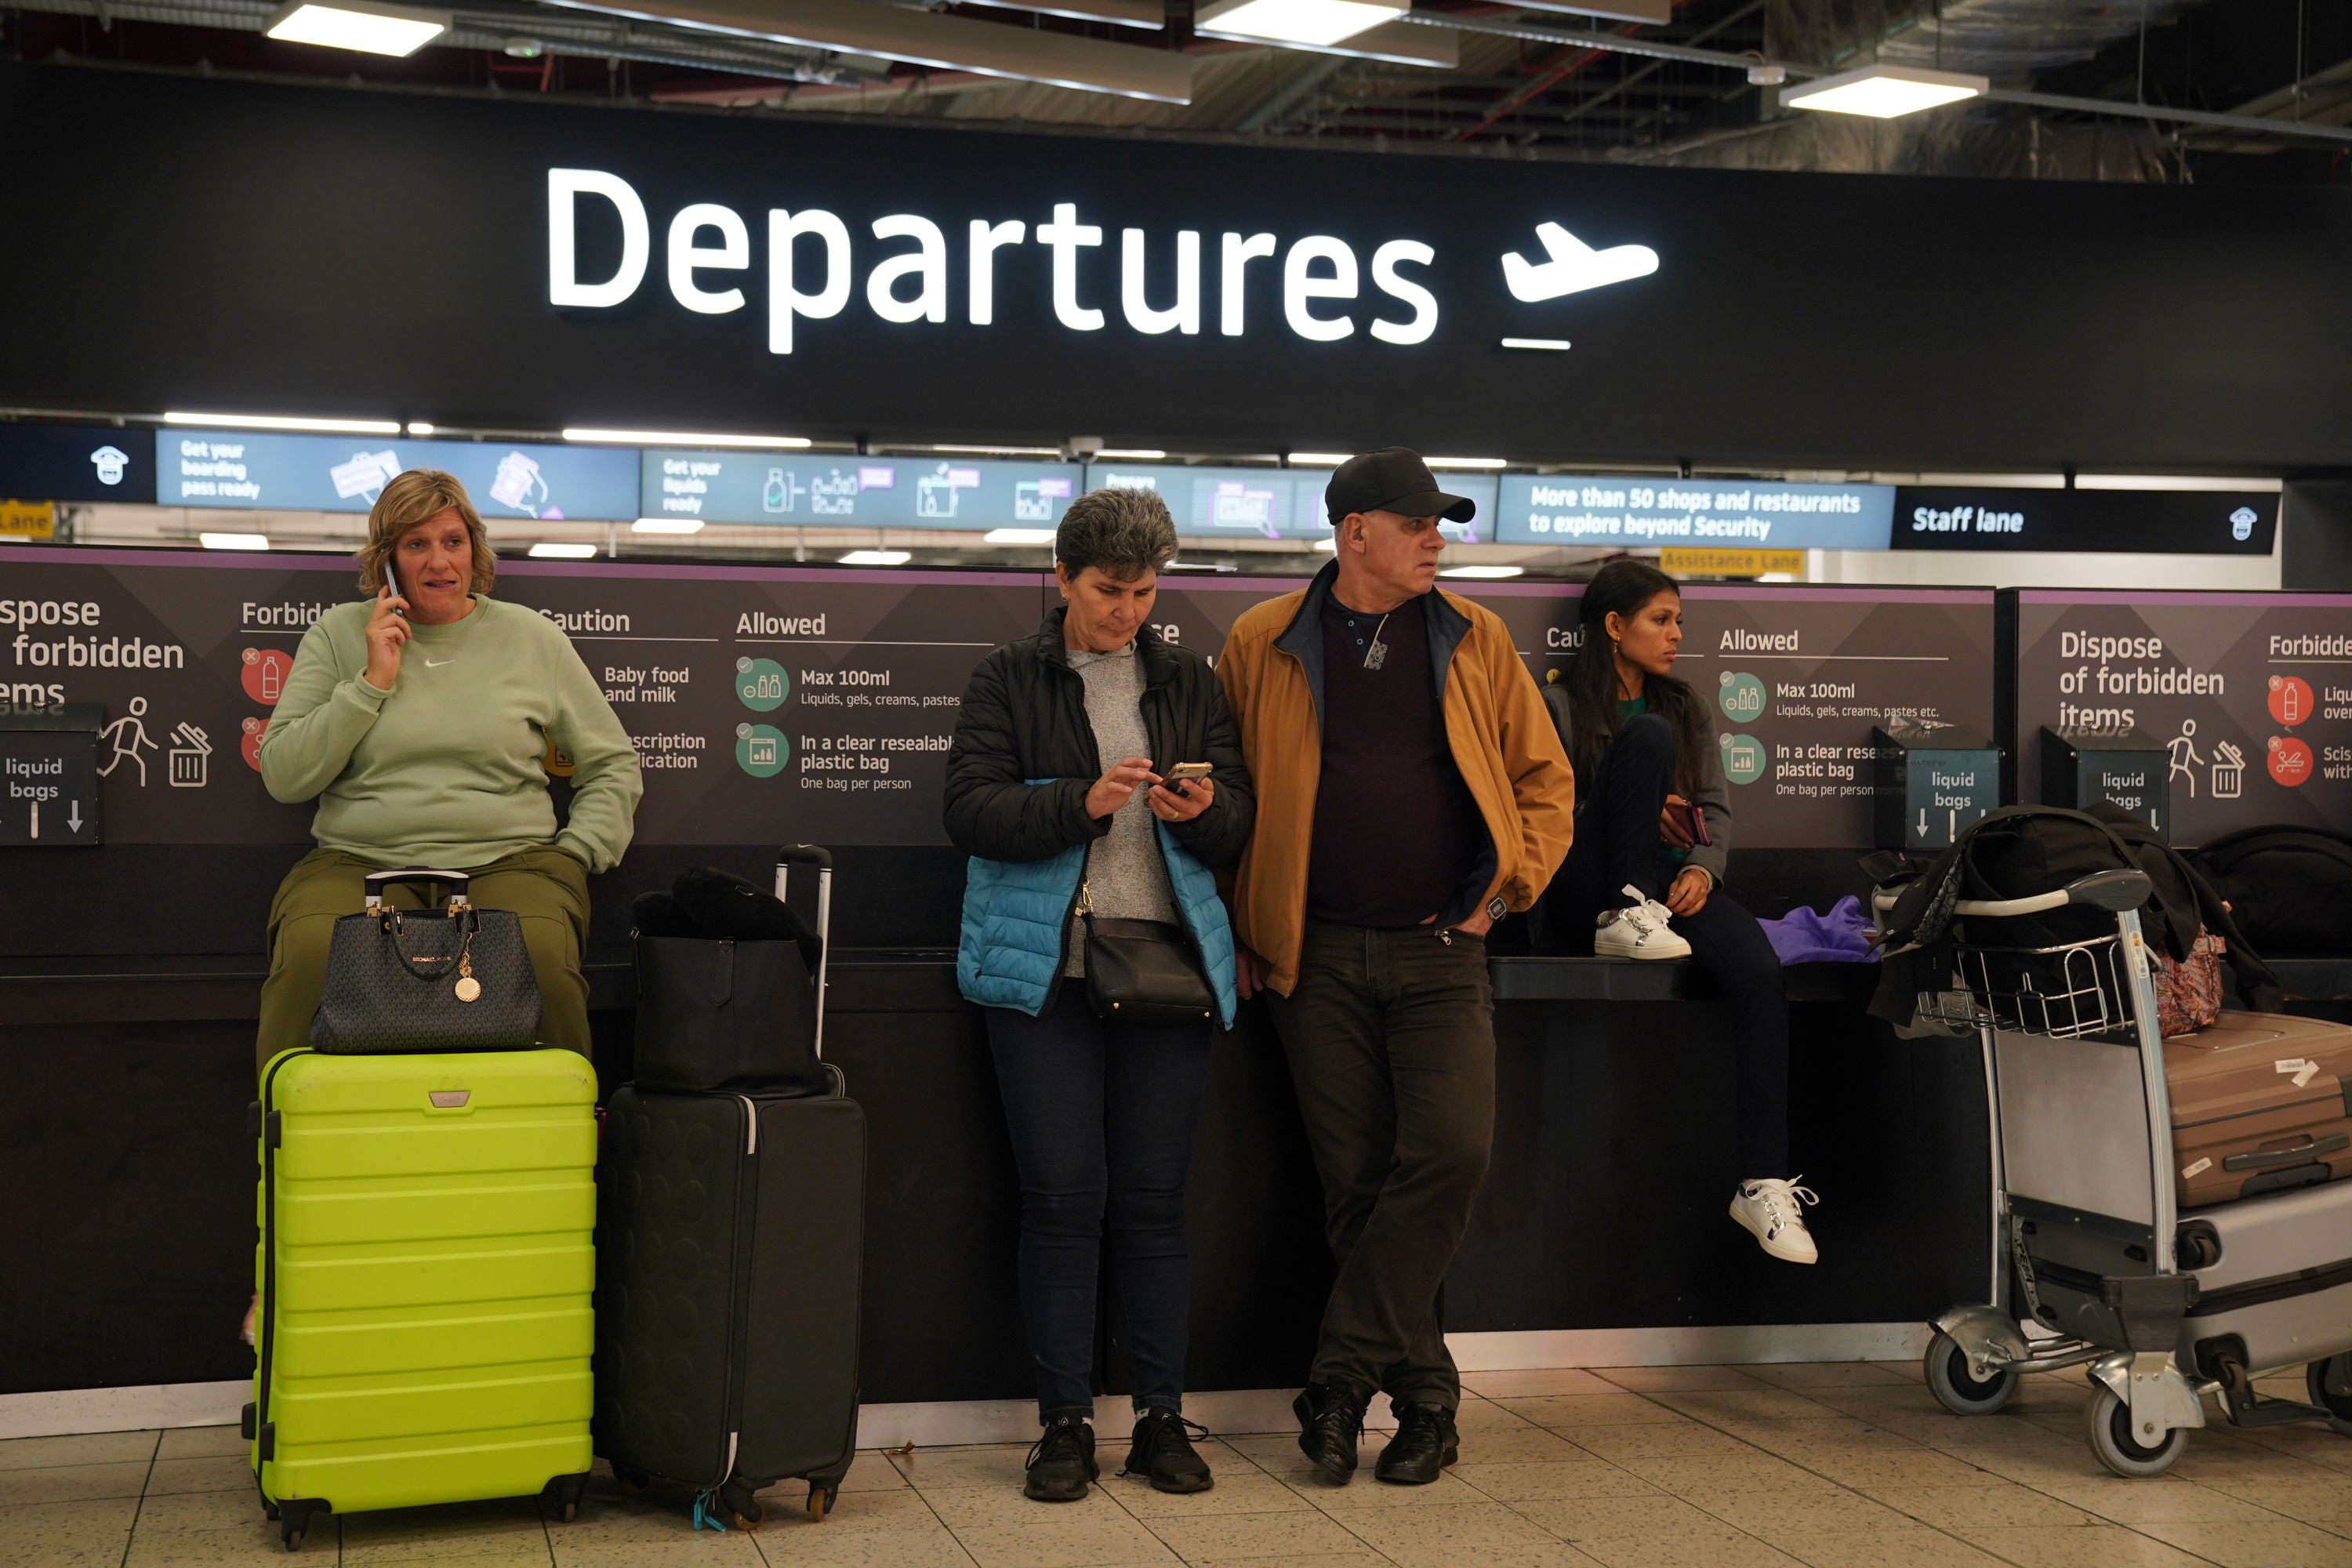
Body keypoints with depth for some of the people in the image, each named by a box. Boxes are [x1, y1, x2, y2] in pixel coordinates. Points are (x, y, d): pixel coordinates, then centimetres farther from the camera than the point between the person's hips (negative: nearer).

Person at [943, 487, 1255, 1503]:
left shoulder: (1190, 682, 14)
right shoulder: (1010, 680, 6)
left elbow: (1243, 818, 11)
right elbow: (969, 809, -5)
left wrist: (1204, 809, -11)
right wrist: (1082, 802, -18)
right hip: (1046, 967, -2)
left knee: (1154, 1198, 3)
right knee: (1062, 1195, -2)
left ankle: (1162, 1417, 12)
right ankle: (1065, 1422, 7)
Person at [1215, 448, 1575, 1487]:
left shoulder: (1475, 642, 8)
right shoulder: (1263, 645, 3)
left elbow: (1545, 778, 13)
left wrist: (1508, 886, 2)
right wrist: (1239, 932, 2)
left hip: (1440, 952, 1)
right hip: (1316, 959, -1)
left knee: (1450, 1151, -16)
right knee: (1357, 1185, 2)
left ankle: (1342, 1377, -4)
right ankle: (1425, 1399, 16)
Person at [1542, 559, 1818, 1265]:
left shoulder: (1687, 706, 20)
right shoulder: (1561, 704, 4)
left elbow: (1716, 809, 13)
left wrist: (1702, 868, -8)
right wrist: (1642, 818, -13)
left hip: (1673, 879, 4)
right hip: (1591, 885, -4)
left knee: (1760, 973, -28)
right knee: (1648, 735, -24)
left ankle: (1763, 1184, -28)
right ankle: (1625, 917, -20)